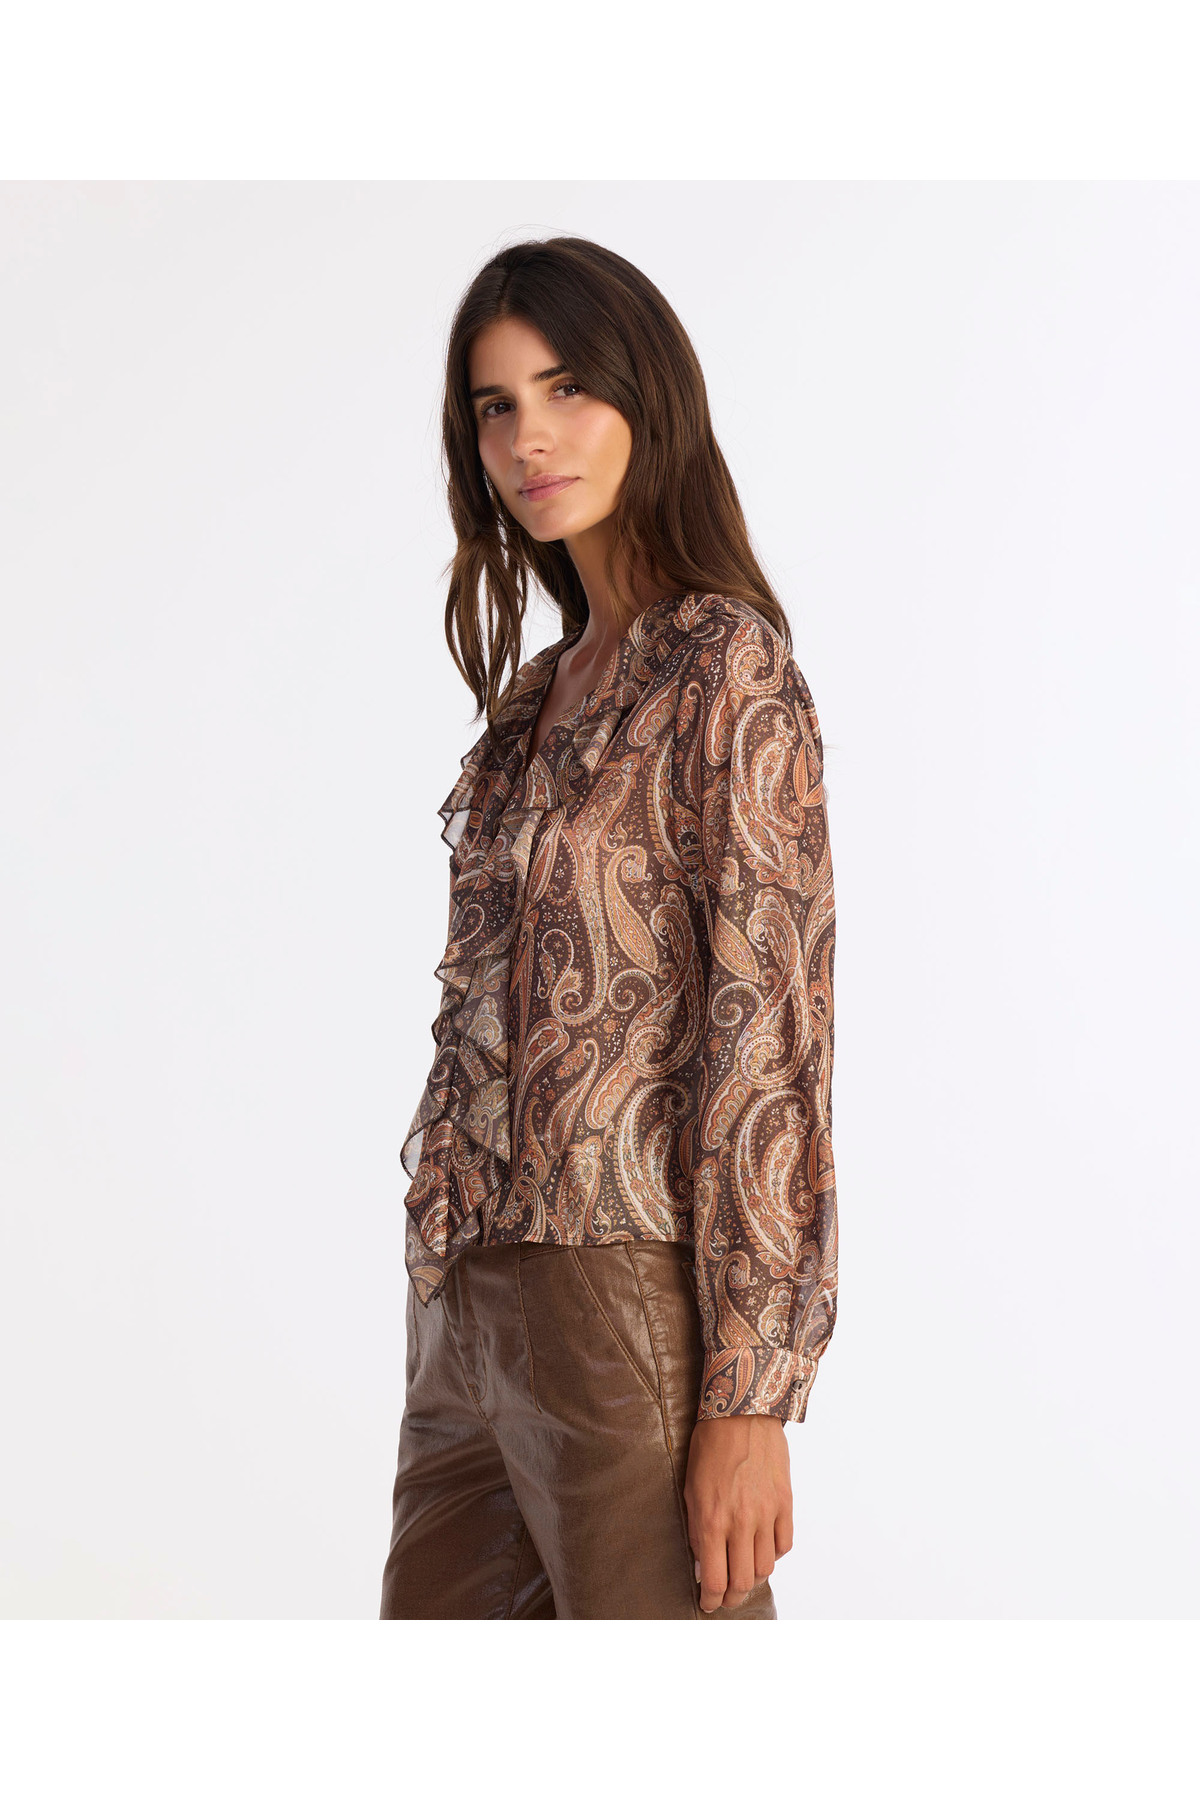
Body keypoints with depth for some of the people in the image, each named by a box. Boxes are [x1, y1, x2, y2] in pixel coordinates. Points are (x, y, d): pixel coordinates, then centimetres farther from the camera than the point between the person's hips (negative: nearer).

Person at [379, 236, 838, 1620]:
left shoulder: (726, 665, -9)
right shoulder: (538, 693, 15)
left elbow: (770, 1033, -14)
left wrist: (747, 1398, -17)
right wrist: (449, 1296, 16)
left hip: (626, 1299, -8)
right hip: (470, 1301, 8)